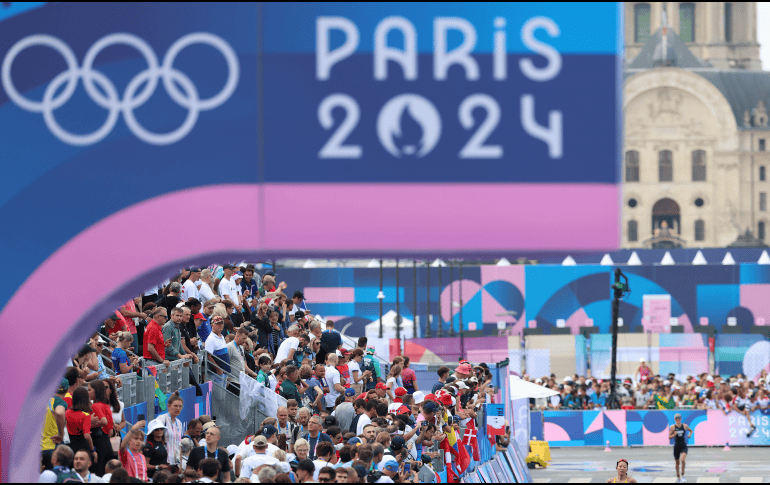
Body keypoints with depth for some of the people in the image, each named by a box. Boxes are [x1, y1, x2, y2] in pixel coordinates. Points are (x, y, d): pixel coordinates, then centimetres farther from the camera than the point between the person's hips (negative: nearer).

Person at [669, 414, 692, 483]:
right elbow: (669, 437, 0)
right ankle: (678, 477, 26)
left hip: (684, 446, -1)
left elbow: (691, 430, 23)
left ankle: (683, 475, -12)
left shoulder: (685, 426, 4)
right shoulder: (672, 427, -1)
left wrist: (690, 435, 2)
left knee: (682, 459, -25)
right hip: (676, 446, 1)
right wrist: (674, 435, -20)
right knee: (677, 462, 9)